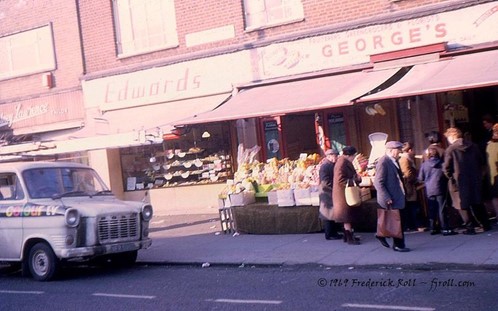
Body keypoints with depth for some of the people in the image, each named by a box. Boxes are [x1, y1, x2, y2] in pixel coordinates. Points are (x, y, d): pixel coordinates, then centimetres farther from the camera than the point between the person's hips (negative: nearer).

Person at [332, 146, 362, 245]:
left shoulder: (346, 163, 11)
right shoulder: (342, 164, -20)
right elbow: (340, 180, -26)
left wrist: (356, 177, 1)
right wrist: (355, 180, -20)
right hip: (344, 194, -10)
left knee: (349, 216, 15)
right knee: (347, 216, -4)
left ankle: (348, 235, 22)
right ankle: (349, 238, 1)